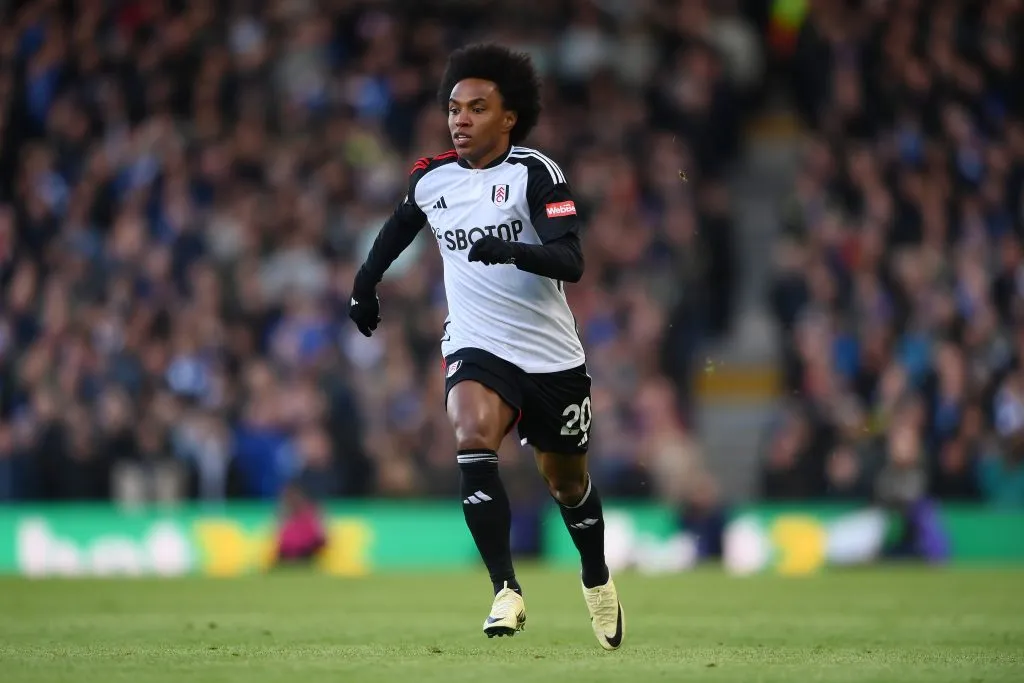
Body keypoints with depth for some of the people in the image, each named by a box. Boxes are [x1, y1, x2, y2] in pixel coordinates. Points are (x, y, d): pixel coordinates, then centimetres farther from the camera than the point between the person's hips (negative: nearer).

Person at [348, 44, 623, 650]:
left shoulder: (535, 173, -14)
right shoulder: (432, 179, 1)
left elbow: (571, 262, -25)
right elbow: (402, 224, 26)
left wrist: (511, 251, -41)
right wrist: (366, 282, 25)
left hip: (552, 355, -2)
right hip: (477, 348, 2)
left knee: (567, 482, 13)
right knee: (473, 440, -28)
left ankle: (597, 581, 43)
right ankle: (507, 592, -27)